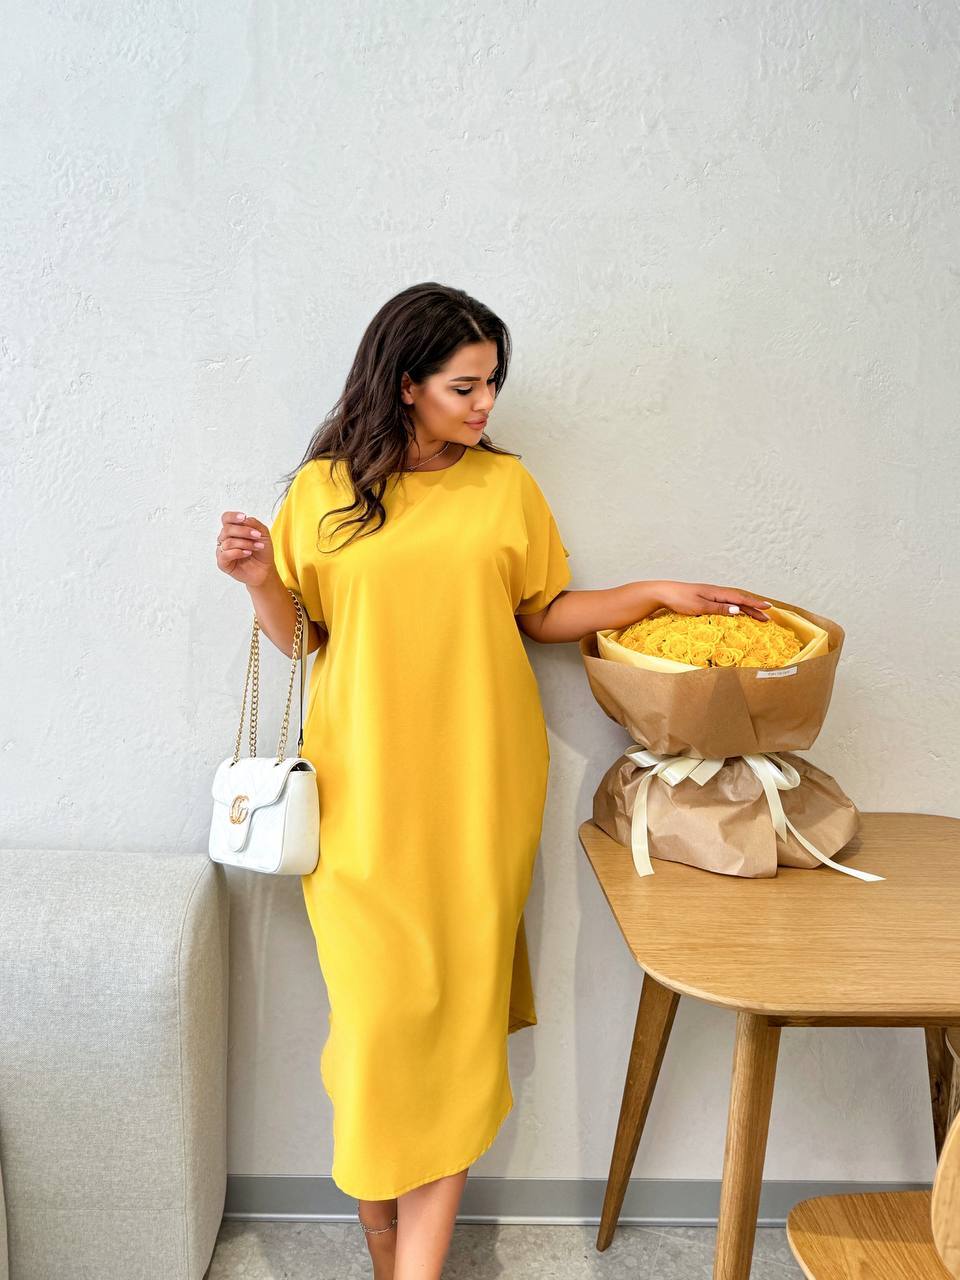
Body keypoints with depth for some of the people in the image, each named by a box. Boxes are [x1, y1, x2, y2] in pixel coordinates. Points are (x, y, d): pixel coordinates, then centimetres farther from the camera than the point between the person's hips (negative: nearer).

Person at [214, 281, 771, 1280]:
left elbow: (541, 615, 9)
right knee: (379, 1004, 2)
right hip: (363, 790, 0)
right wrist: (261, 581, -13)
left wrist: (659, 594, 1)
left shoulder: (505, 484, 5)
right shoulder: (324, 488, 3)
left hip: (477, 789, 1)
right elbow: (299, 635, 6)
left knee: (460, 1006, 1)